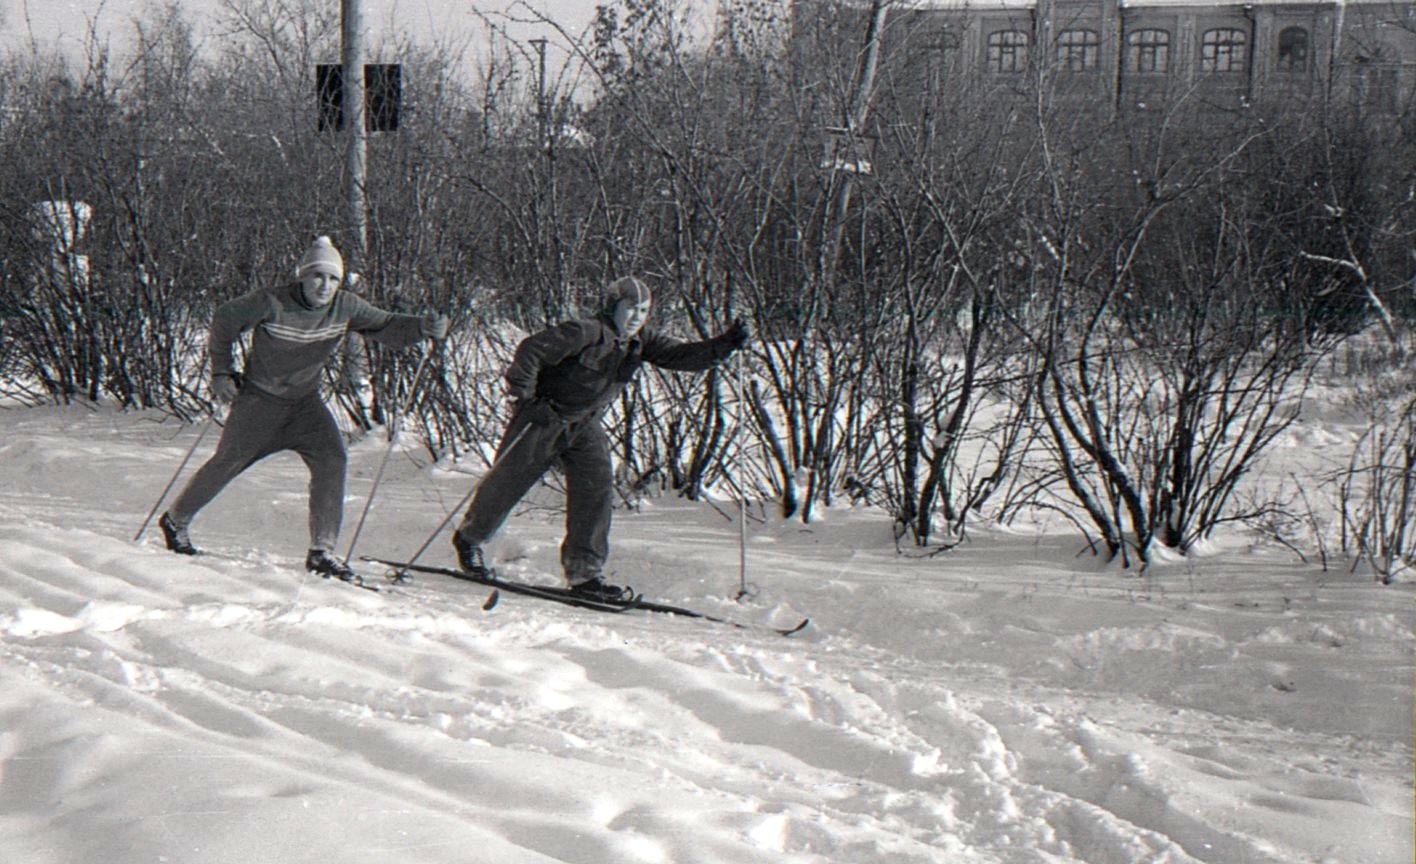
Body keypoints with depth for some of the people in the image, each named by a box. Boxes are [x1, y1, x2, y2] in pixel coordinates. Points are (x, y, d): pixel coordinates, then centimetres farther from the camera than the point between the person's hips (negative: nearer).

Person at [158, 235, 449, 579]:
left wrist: (423, 327, -27)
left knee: (331, 459, -15)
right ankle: (175, 520, 28)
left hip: (305, 400, 4)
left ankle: (322, 550, -9)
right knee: (227, 463, 4)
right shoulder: (272, 302, -23)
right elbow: (225, 319, -9)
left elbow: (385, 325, -7)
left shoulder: (345, 307, -11)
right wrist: (221, 372, -5)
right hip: (259, 398, -4)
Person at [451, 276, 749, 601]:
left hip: (585, 425, 6)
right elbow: (531, 350, -24)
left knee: (597, 489, -8)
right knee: (508, 481, 4)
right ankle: (469, 538, 29)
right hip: (544, 417, -6)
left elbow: (682, 355, -6)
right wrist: (525, 398, -23)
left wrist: (723, 345, -21)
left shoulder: (639, 343, -1)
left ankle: (584, 573, -3)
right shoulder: (586, 333, -23)